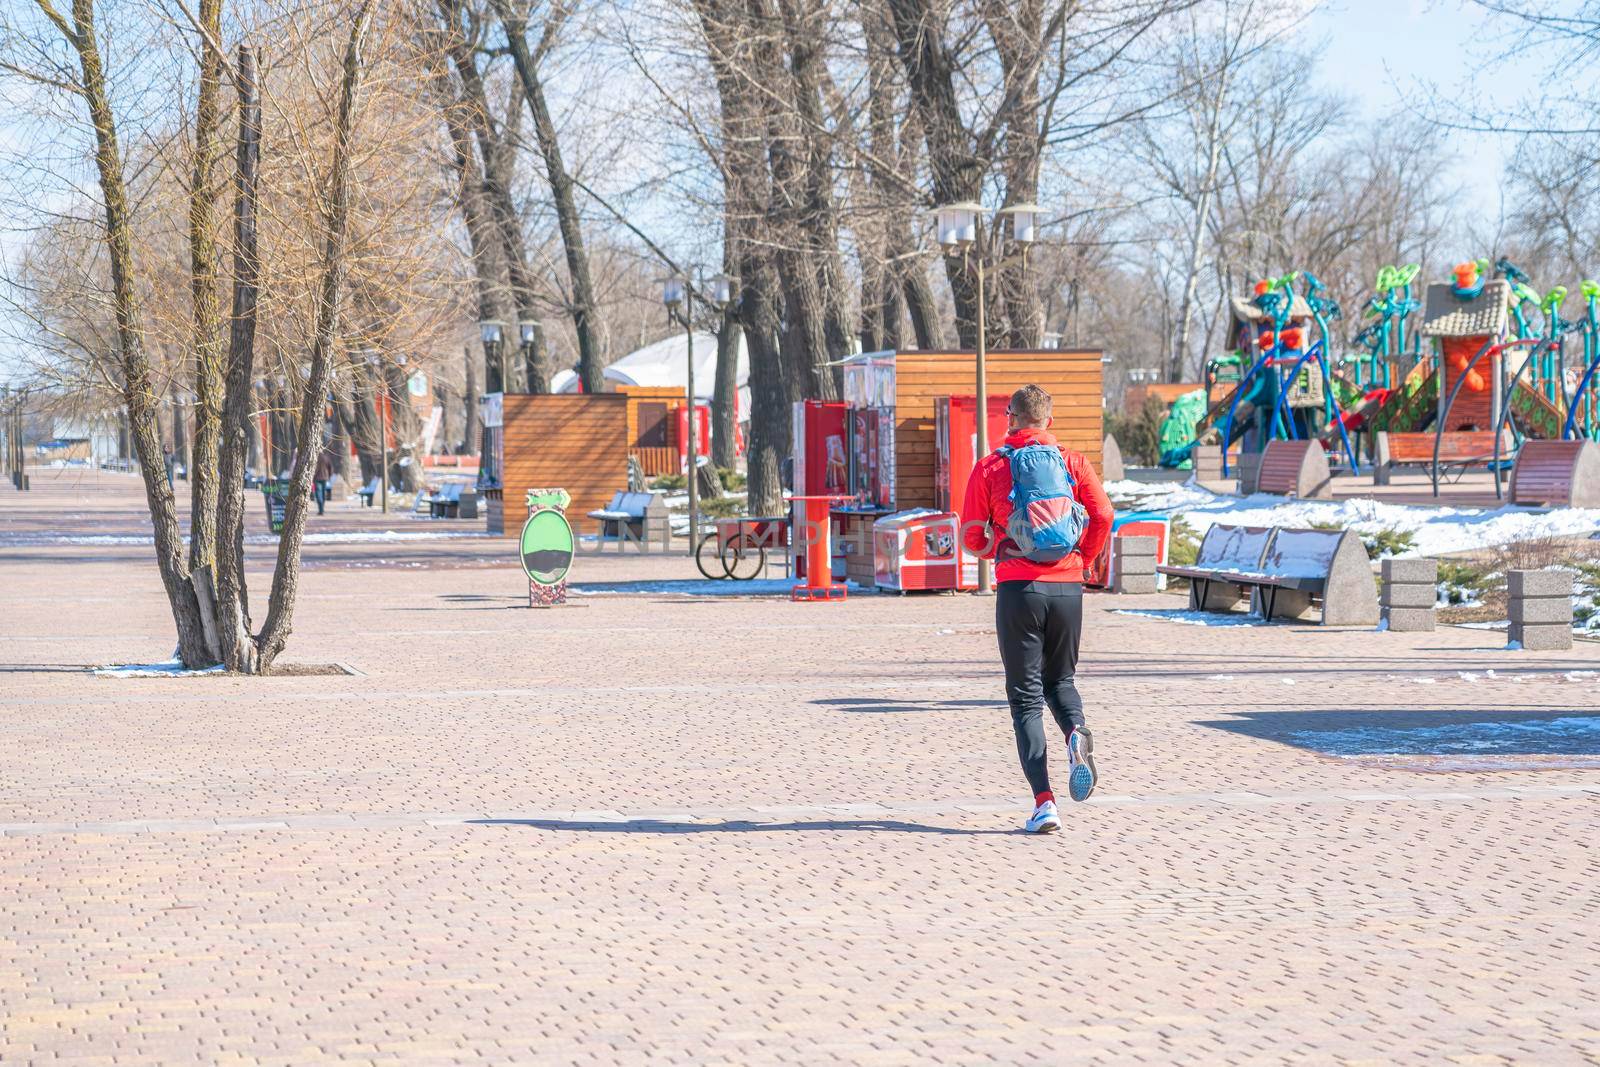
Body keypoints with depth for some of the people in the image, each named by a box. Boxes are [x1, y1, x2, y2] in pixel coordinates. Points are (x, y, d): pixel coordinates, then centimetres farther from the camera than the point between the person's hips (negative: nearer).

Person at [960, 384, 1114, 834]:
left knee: (1026, 696, 4)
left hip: (1018, 588, -2)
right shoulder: (1072, 462, 6)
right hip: (1068, 587, 2)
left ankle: (1044, 801, -8)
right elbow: (1103, 516, -3)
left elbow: (971, 536, 1)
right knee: (1059, 680, 22)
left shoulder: (990, 467, 2)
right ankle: (1077, 734, -13)